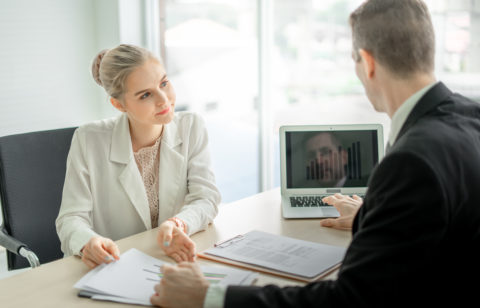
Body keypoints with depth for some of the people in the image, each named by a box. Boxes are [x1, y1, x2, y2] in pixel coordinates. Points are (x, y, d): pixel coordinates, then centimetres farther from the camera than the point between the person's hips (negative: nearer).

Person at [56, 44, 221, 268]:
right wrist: (88, 242, -33)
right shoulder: (89, 141, -9)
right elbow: (72, 217, -9)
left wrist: (178, 224, -31)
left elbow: (205, 198, -9)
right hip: (110, 269, -2)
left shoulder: (191, 127, -3)